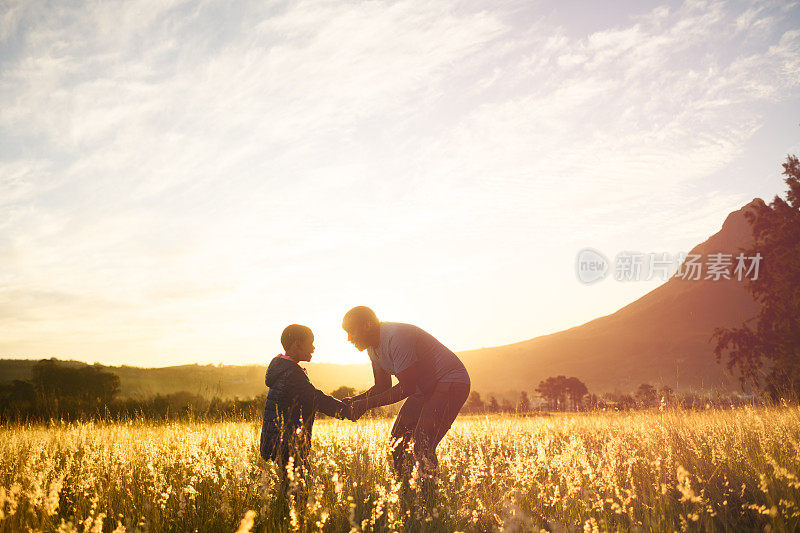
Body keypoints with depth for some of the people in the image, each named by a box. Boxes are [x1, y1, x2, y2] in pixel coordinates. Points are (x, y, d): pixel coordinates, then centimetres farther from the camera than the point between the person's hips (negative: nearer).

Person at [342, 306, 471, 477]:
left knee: (422, 447, -21)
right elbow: (383, 387, 12)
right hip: (424, 389, 10)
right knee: (398, 441, 3)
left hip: (451, 382, -10)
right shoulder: (373, 347, 6)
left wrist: (367, 404, -21)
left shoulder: (396, 337, -25)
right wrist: (354, 401, -5)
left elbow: (407, 388, -25)